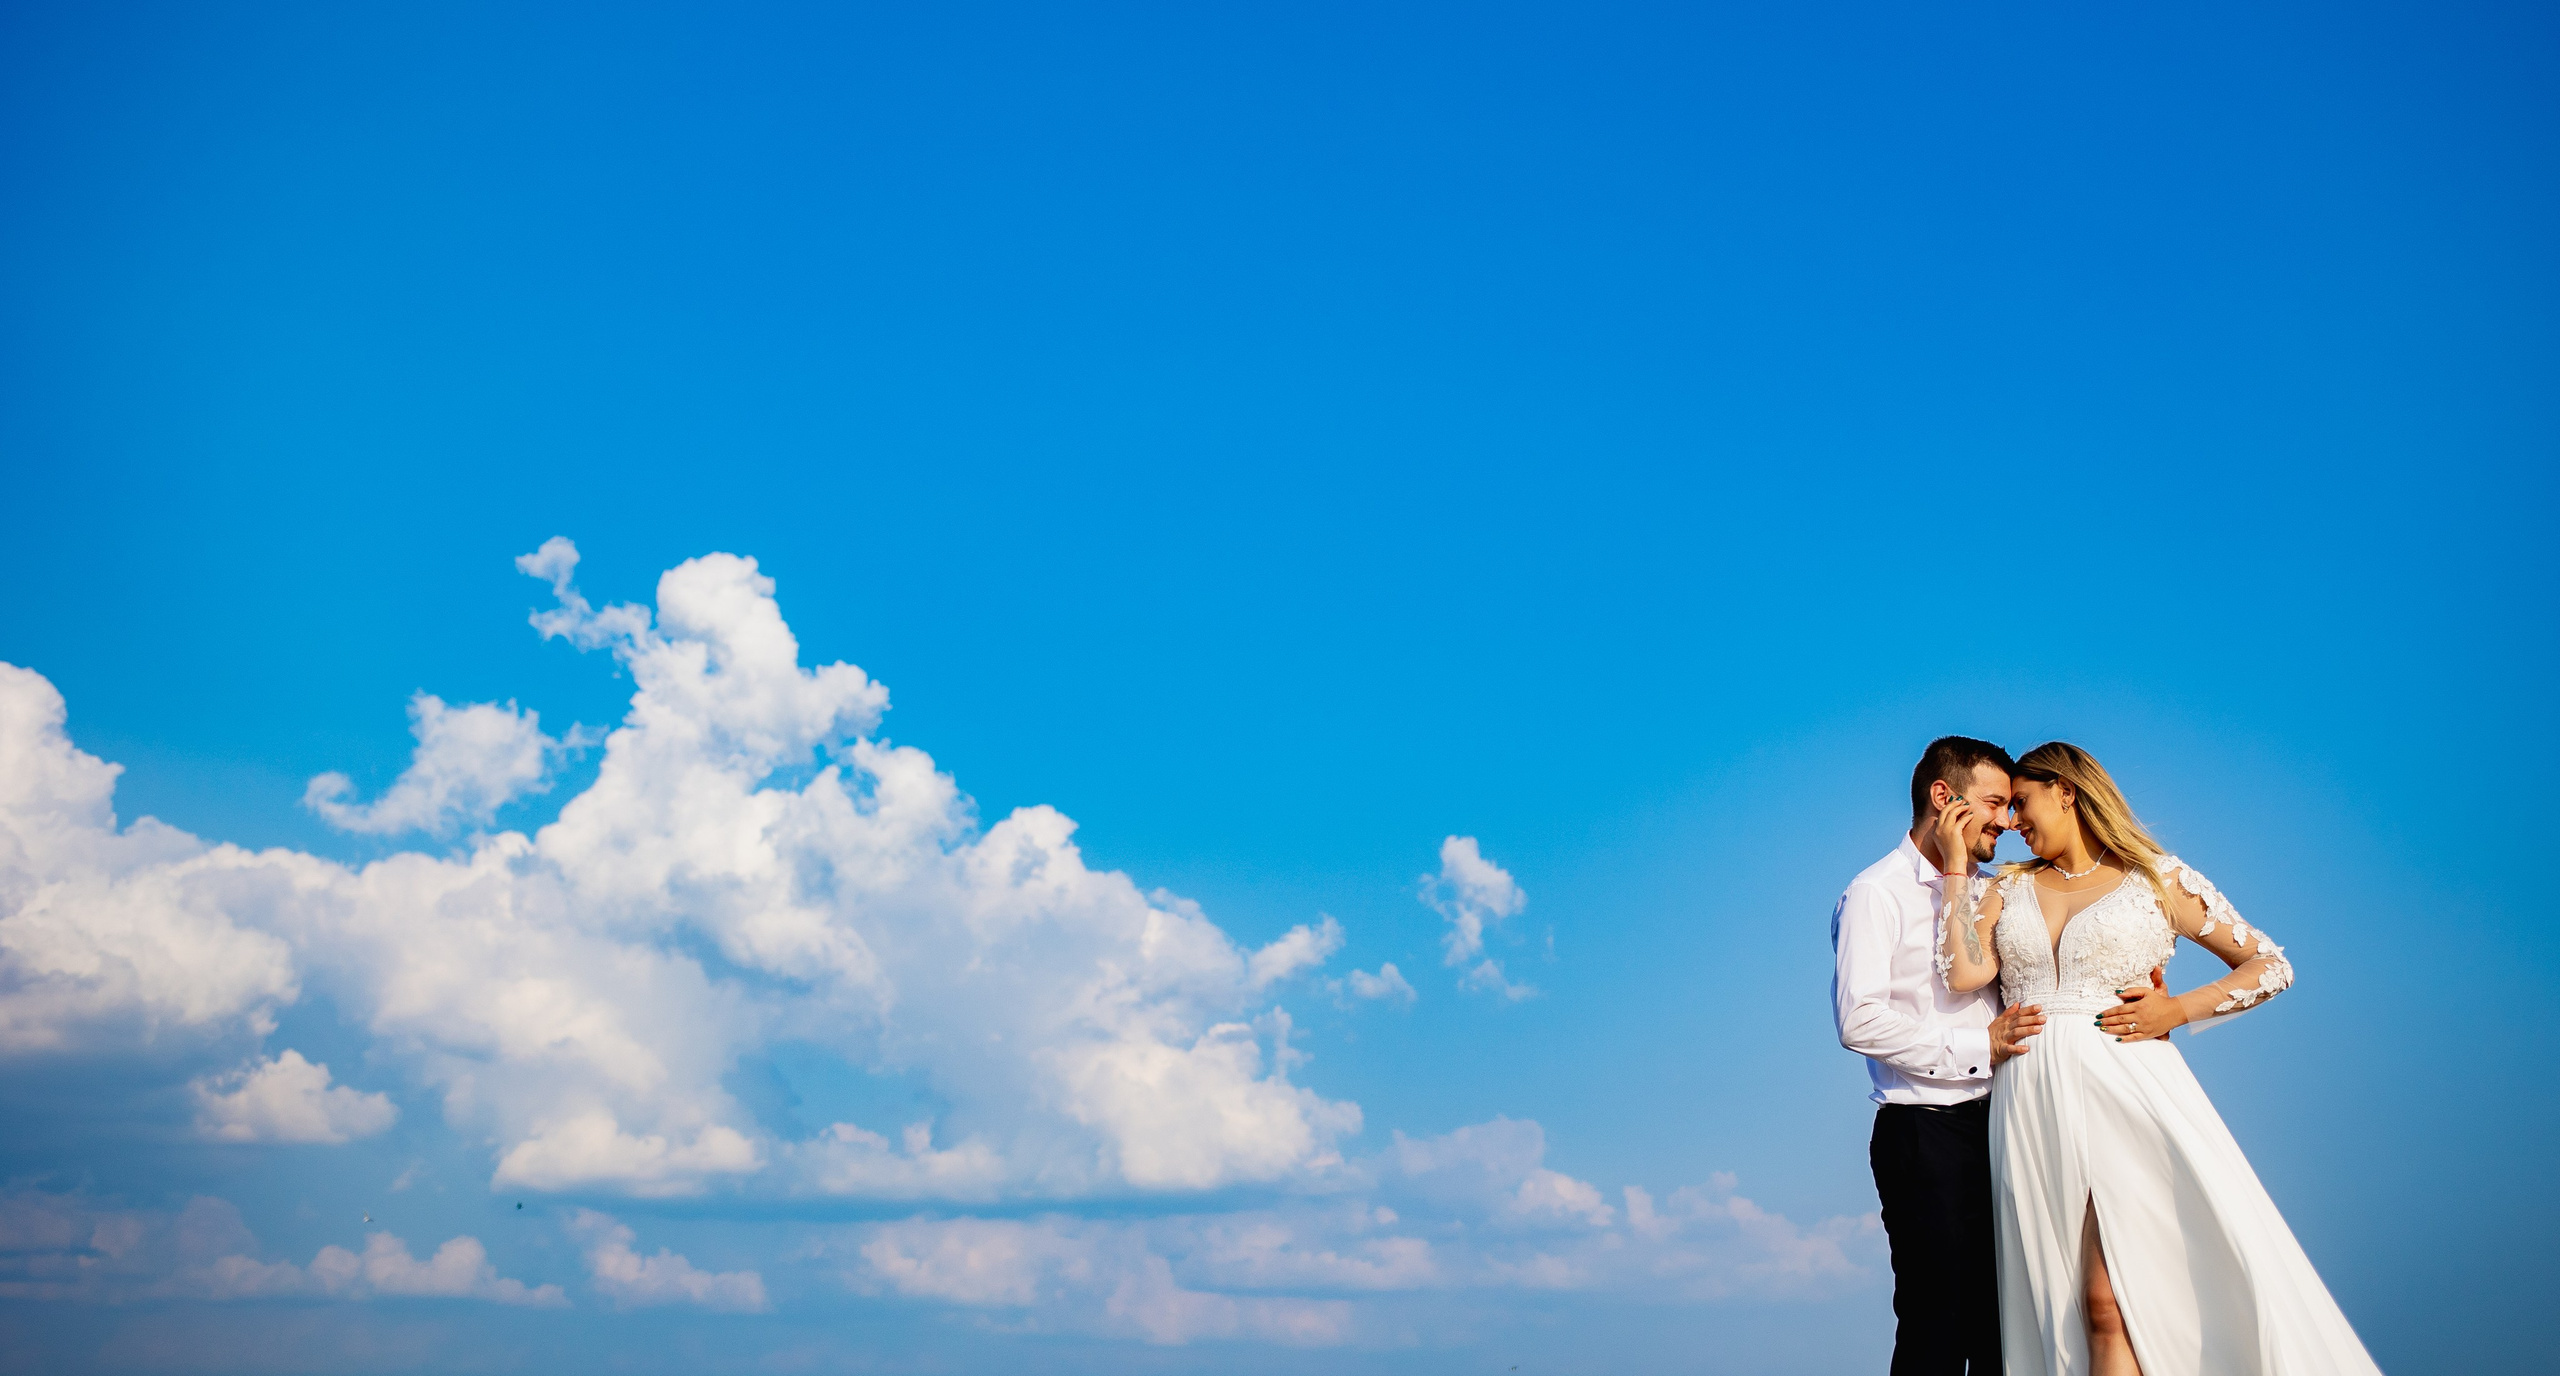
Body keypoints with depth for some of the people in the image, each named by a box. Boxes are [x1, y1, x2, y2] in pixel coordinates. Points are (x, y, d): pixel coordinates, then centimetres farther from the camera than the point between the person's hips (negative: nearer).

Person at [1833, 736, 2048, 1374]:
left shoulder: (1986, 891, 17)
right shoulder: (1877, 892, -5)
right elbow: (1860, 1021, -16)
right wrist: (1978, 1048, -15)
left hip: (1996, 1125, 7)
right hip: (1926, 1133, -7)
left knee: (2004, 1321, 9)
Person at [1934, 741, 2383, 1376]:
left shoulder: (2158, 879, 8)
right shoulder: (2008, 889, 16)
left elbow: (2272, 966, 8)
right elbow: (1964, 973, -2)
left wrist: (2179, 1010, -4)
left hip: (2127, 1093, -3)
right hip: (2034, 1106, 3)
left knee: (2110, 1300, -13)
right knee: (2096, 1308, 0)